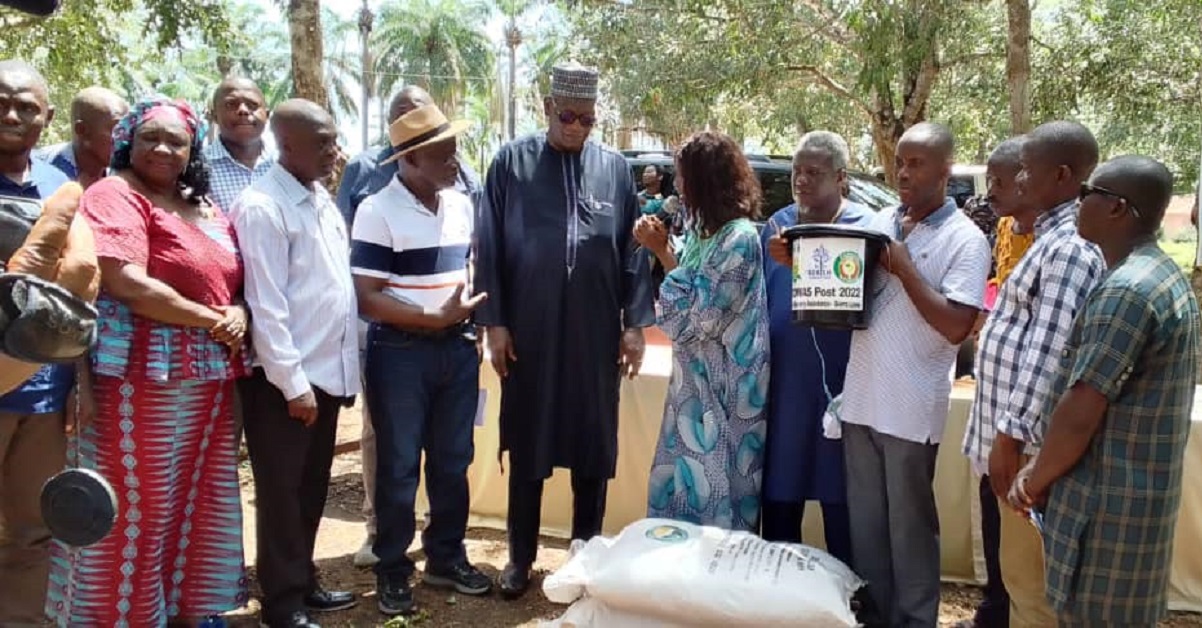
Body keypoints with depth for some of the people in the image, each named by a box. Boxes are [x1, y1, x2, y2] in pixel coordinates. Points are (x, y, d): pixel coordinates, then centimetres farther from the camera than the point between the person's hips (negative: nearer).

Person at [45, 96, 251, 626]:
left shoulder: (206, 210, 15)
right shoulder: (114, 195, -8)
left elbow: (237, 281, 18)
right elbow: (126, 284, -20)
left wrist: (238, 314, -5)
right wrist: (211, 320, -13)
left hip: (209, 381, 8)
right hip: (141, 380, -7)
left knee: (196, 503, 15)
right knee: (136, 507, 0)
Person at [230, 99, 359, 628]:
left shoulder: (322, 199, 10)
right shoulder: (262, 207, -15)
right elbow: (266, 306, -18)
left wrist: (347, 367, 11)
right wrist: (293, 382, -18)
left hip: (330, 370, 8)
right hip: (286, 378, -7)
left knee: (312, 487, 18)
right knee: (282, 492, 7)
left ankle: (304, 584, 33)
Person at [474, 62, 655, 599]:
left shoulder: (615, 168, 6)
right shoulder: (512, 162, 1)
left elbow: (632, 251, 7)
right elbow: (489, 246, 1)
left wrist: (635, 323, 2)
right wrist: (493, 322, -4)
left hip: (596, 333, 1)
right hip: (529, 331, -1)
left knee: (594, 445, 10)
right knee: (526, 445, 8)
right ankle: (521, 556, 22)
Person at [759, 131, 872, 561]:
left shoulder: (865, 226, -4)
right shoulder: (778, 225, 11)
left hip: (839, 386, -4)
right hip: (783, 385, 4)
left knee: (840, 501, 6)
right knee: (778, 496, 13)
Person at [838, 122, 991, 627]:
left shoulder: (965, 239, -8)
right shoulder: (879, 222, 10)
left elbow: (956, 326, -16)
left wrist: (903, 268, -15)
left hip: (911, 409, -5)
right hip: (861, 398, 6)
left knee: (908, 525, 7)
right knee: (864, 520, 16)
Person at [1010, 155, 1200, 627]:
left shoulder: (1126, 290, -22)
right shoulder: (1164, 277, 12)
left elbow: (1080, 413, -23)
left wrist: (1035, 480, -6)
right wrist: (1042, 468, 11)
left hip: (1109, 502, -10)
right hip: (1135, 493, 10)